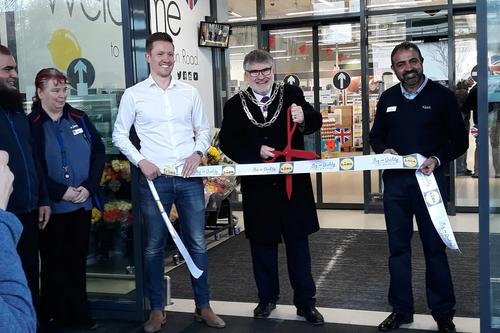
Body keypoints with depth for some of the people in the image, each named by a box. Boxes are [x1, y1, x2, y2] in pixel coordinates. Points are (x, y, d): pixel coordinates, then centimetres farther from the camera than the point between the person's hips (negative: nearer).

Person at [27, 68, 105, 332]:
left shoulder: (79, 119, 8)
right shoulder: (31, 125, -5)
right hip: (53, 207, -4)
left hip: (83, 203, 4)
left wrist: (89, 187, -8)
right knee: (54, 262, 6)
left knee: (78, 259, 13)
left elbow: (99, 152, 4)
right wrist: (62, 192, -17)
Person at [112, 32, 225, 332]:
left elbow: (204, 130, 14)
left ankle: (203, 307, 18)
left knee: (197, 242, 5)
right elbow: (120, 135, 5)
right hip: (154, 179, -2)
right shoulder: (134, 94, 2)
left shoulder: (190, 93, 8)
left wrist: (198, 153, -5)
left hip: (190, 178, 2)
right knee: (155, 246, 6)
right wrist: (141, 161, -8)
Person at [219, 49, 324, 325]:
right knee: (262, 243, 12)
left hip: (293, 181, -1)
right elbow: (227, 142, -2)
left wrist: (303, 118, -32)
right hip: (257, 185, 1)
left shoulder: (292, 94, 0)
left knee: (298, 242, 9)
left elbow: (315, 122, -9)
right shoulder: (235, 105, 2)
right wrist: (255, 151, -16)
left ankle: (305, 301, 20)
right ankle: (267, 298, 29)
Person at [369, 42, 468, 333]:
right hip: (395, 181, 4)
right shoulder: (387, 99, 9)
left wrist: (438, 159, -18)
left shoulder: (442, 96, -2)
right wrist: (383, 150, -5)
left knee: (435, 247, 5)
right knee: (398, 247, 9)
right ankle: (401, 310, 21)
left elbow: (460, 140, -2)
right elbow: (376, 135, 17)